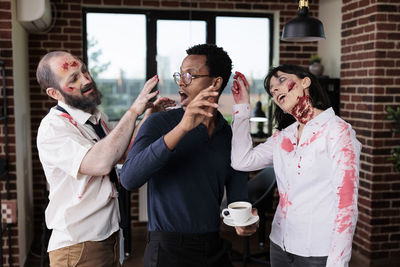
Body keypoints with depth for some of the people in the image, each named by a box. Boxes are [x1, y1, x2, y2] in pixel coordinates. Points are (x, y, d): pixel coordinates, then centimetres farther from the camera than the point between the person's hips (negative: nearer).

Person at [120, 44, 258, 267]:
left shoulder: (232, 137, 2)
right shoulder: (159, 124, -9)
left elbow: (238, 197, 5)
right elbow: (129, 179, -25)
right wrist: (181, 129, -32)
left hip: (215, 249, 4)